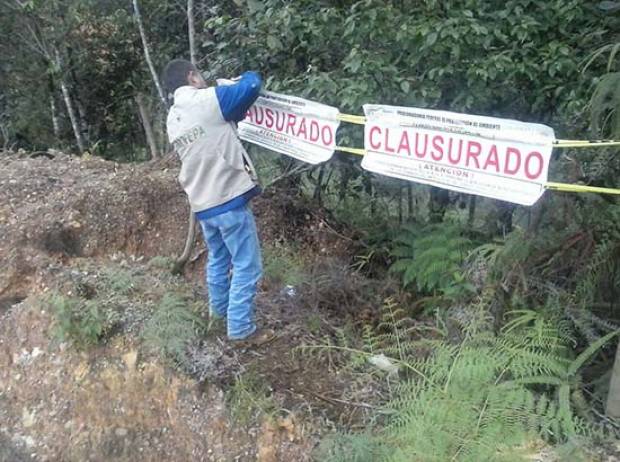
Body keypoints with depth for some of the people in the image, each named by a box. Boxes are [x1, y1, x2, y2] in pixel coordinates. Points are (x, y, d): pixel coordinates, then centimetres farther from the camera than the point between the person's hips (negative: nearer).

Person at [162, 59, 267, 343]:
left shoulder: (172, 119, 12)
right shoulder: (207, 100, -11)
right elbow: (252, 85, -11)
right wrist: (245, 77, 10)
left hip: (202, 204, 8)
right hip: (229, 199, -8)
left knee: (217, 259, 26)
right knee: (246, 266, 2)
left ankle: (219, 309, 43)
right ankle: (240, 328, 7)